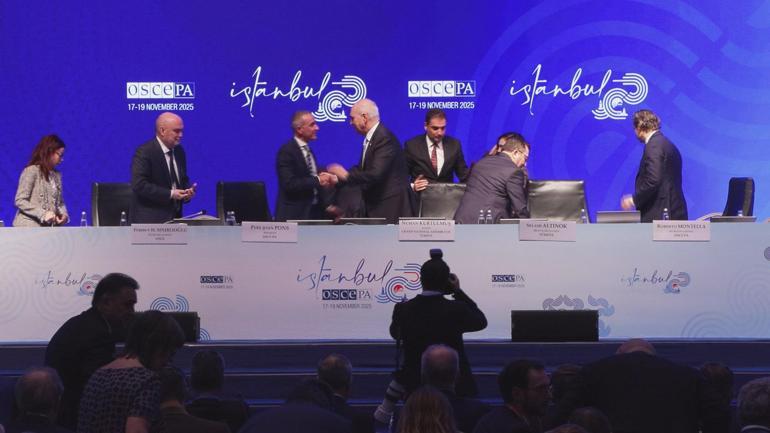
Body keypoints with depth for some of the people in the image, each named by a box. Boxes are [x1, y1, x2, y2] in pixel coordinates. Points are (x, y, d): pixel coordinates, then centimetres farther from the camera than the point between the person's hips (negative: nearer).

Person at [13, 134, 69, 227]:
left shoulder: (56, 175, 14)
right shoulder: (31, 171, -6)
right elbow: (20, 201, -11)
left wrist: (63, 214, -3)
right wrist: (43, 214, -21)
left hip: (50, 228, 6)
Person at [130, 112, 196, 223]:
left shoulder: (179, 151, 13)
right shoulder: (144, 152, -11)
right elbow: (139, 185, -19)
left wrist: (187, 192, -1)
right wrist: (170, 194, -22)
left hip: (174, 218, 7)